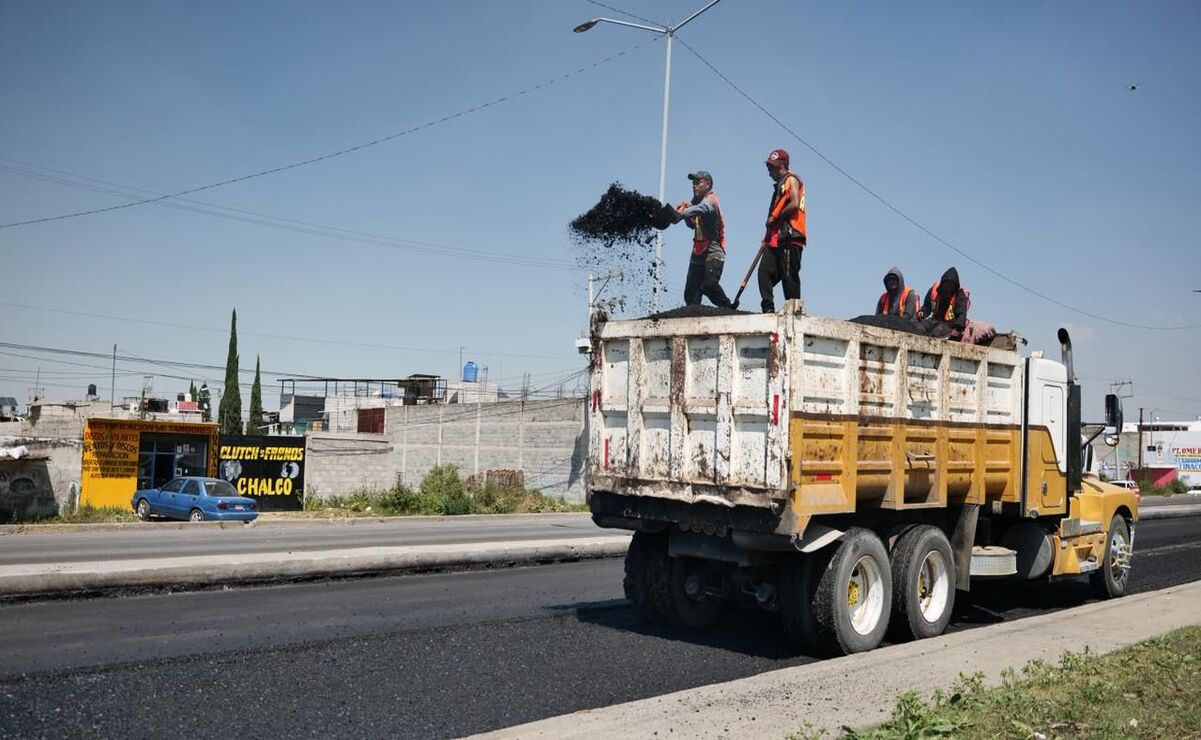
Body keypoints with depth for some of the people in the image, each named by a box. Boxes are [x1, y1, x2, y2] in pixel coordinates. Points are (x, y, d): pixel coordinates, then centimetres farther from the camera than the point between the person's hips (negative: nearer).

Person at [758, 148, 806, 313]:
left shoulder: (791, 179, 0)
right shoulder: (780, 184, 27)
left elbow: (795, 205, -16)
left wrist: (773, 218, -7)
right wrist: (767, 238, 19)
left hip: (789, 237, -9)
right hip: (776, 238, 9)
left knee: (789, 275, -9)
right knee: (765, 271, -2)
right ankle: (768, 309, -4)